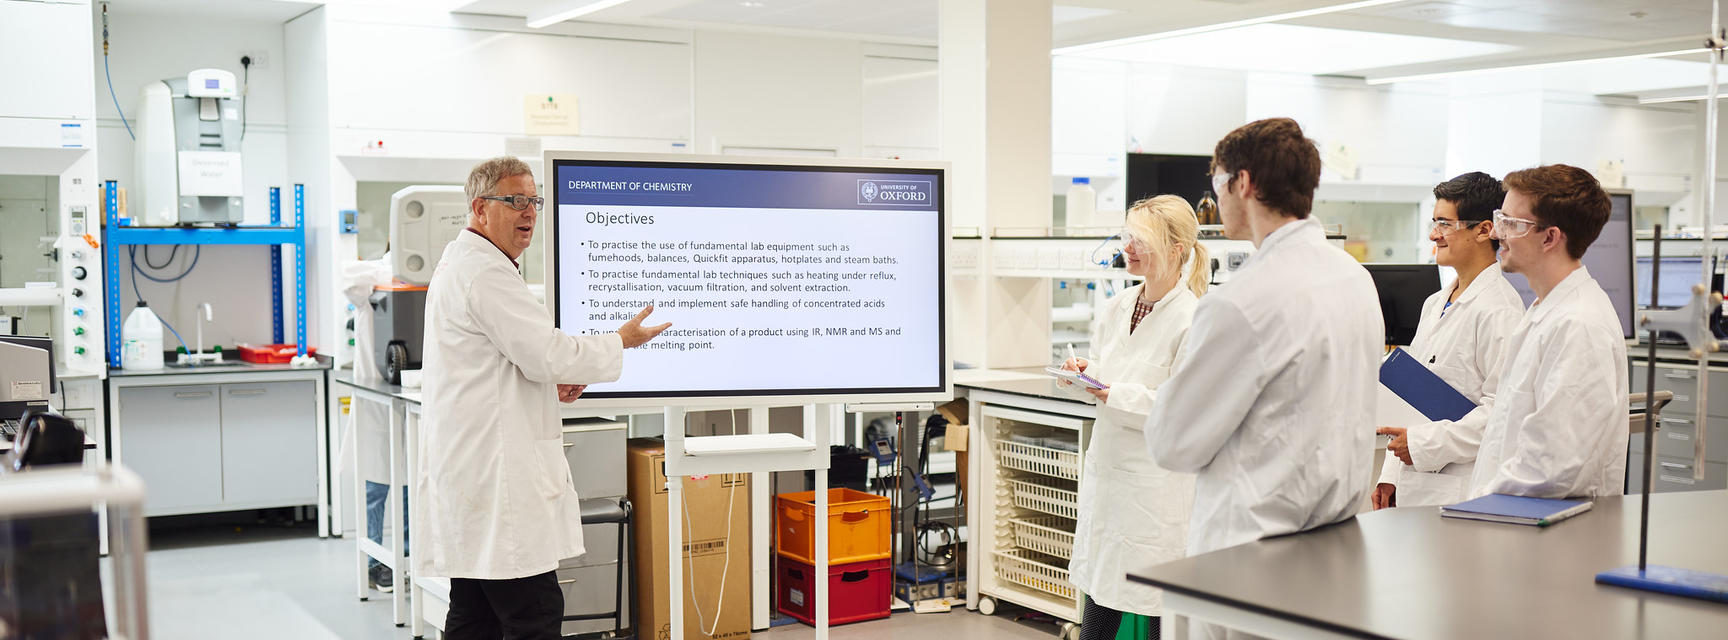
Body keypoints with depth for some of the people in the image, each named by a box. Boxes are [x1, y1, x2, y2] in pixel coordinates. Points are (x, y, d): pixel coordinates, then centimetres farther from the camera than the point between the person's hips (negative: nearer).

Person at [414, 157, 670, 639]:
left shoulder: (459, 264, 20)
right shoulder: (485, 272, -14)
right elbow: (548, 353, -17)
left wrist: (547, 382, 14)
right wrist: (622, 340, -3)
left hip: (469, 468, 11)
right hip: (493, 470, -11)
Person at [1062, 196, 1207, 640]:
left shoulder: (1193, 319, -13)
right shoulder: (1116, 308, 10)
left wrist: (1117, 395, -24)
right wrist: (1087, 373, 0)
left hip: (1158, 479, -7)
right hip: (1107, 465, 7)